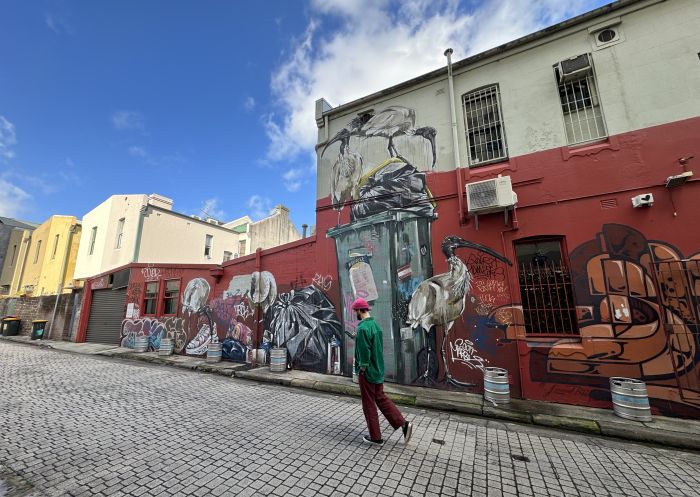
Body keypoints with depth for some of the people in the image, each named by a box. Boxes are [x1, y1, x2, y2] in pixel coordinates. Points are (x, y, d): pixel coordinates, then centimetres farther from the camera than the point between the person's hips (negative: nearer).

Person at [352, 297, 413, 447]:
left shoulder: (363, 328, -23)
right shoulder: (376, 324, 4)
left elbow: (364, 352, -24)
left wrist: (362, 369, -11)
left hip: (367, 372, -8)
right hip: (378, 370, 8)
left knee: (369, 404, 8)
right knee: (381, 398, 19)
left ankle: (376, 437, 22)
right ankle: (403, 423, 13)